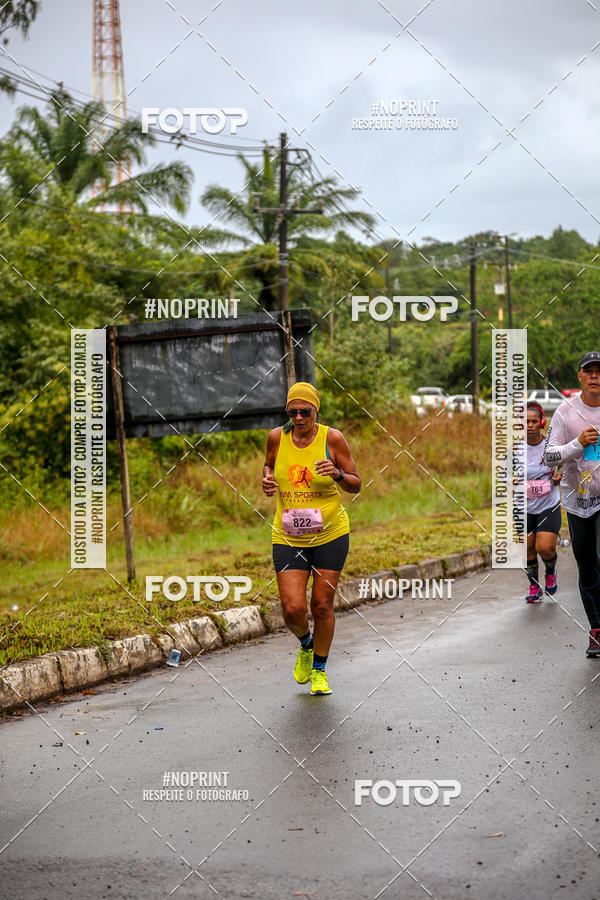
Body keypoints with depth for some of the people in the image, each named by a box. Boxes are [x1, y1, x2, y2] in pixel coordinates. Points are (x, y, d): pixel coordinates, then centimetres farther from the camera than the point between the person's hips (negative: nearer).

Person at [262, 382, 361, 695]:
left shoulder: (332, 438, -7)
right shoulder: (277, 437, -1)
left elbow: (356, 485, -1)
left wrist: (337, 474, -21)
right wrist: (267, 480, -1)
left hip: (330, 534, -1)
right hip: (288, 538, 1)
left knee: (322, 606, 2)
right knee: (292, 610, -8)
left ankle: (319, 670, 23)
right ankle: (306, 645, 27)